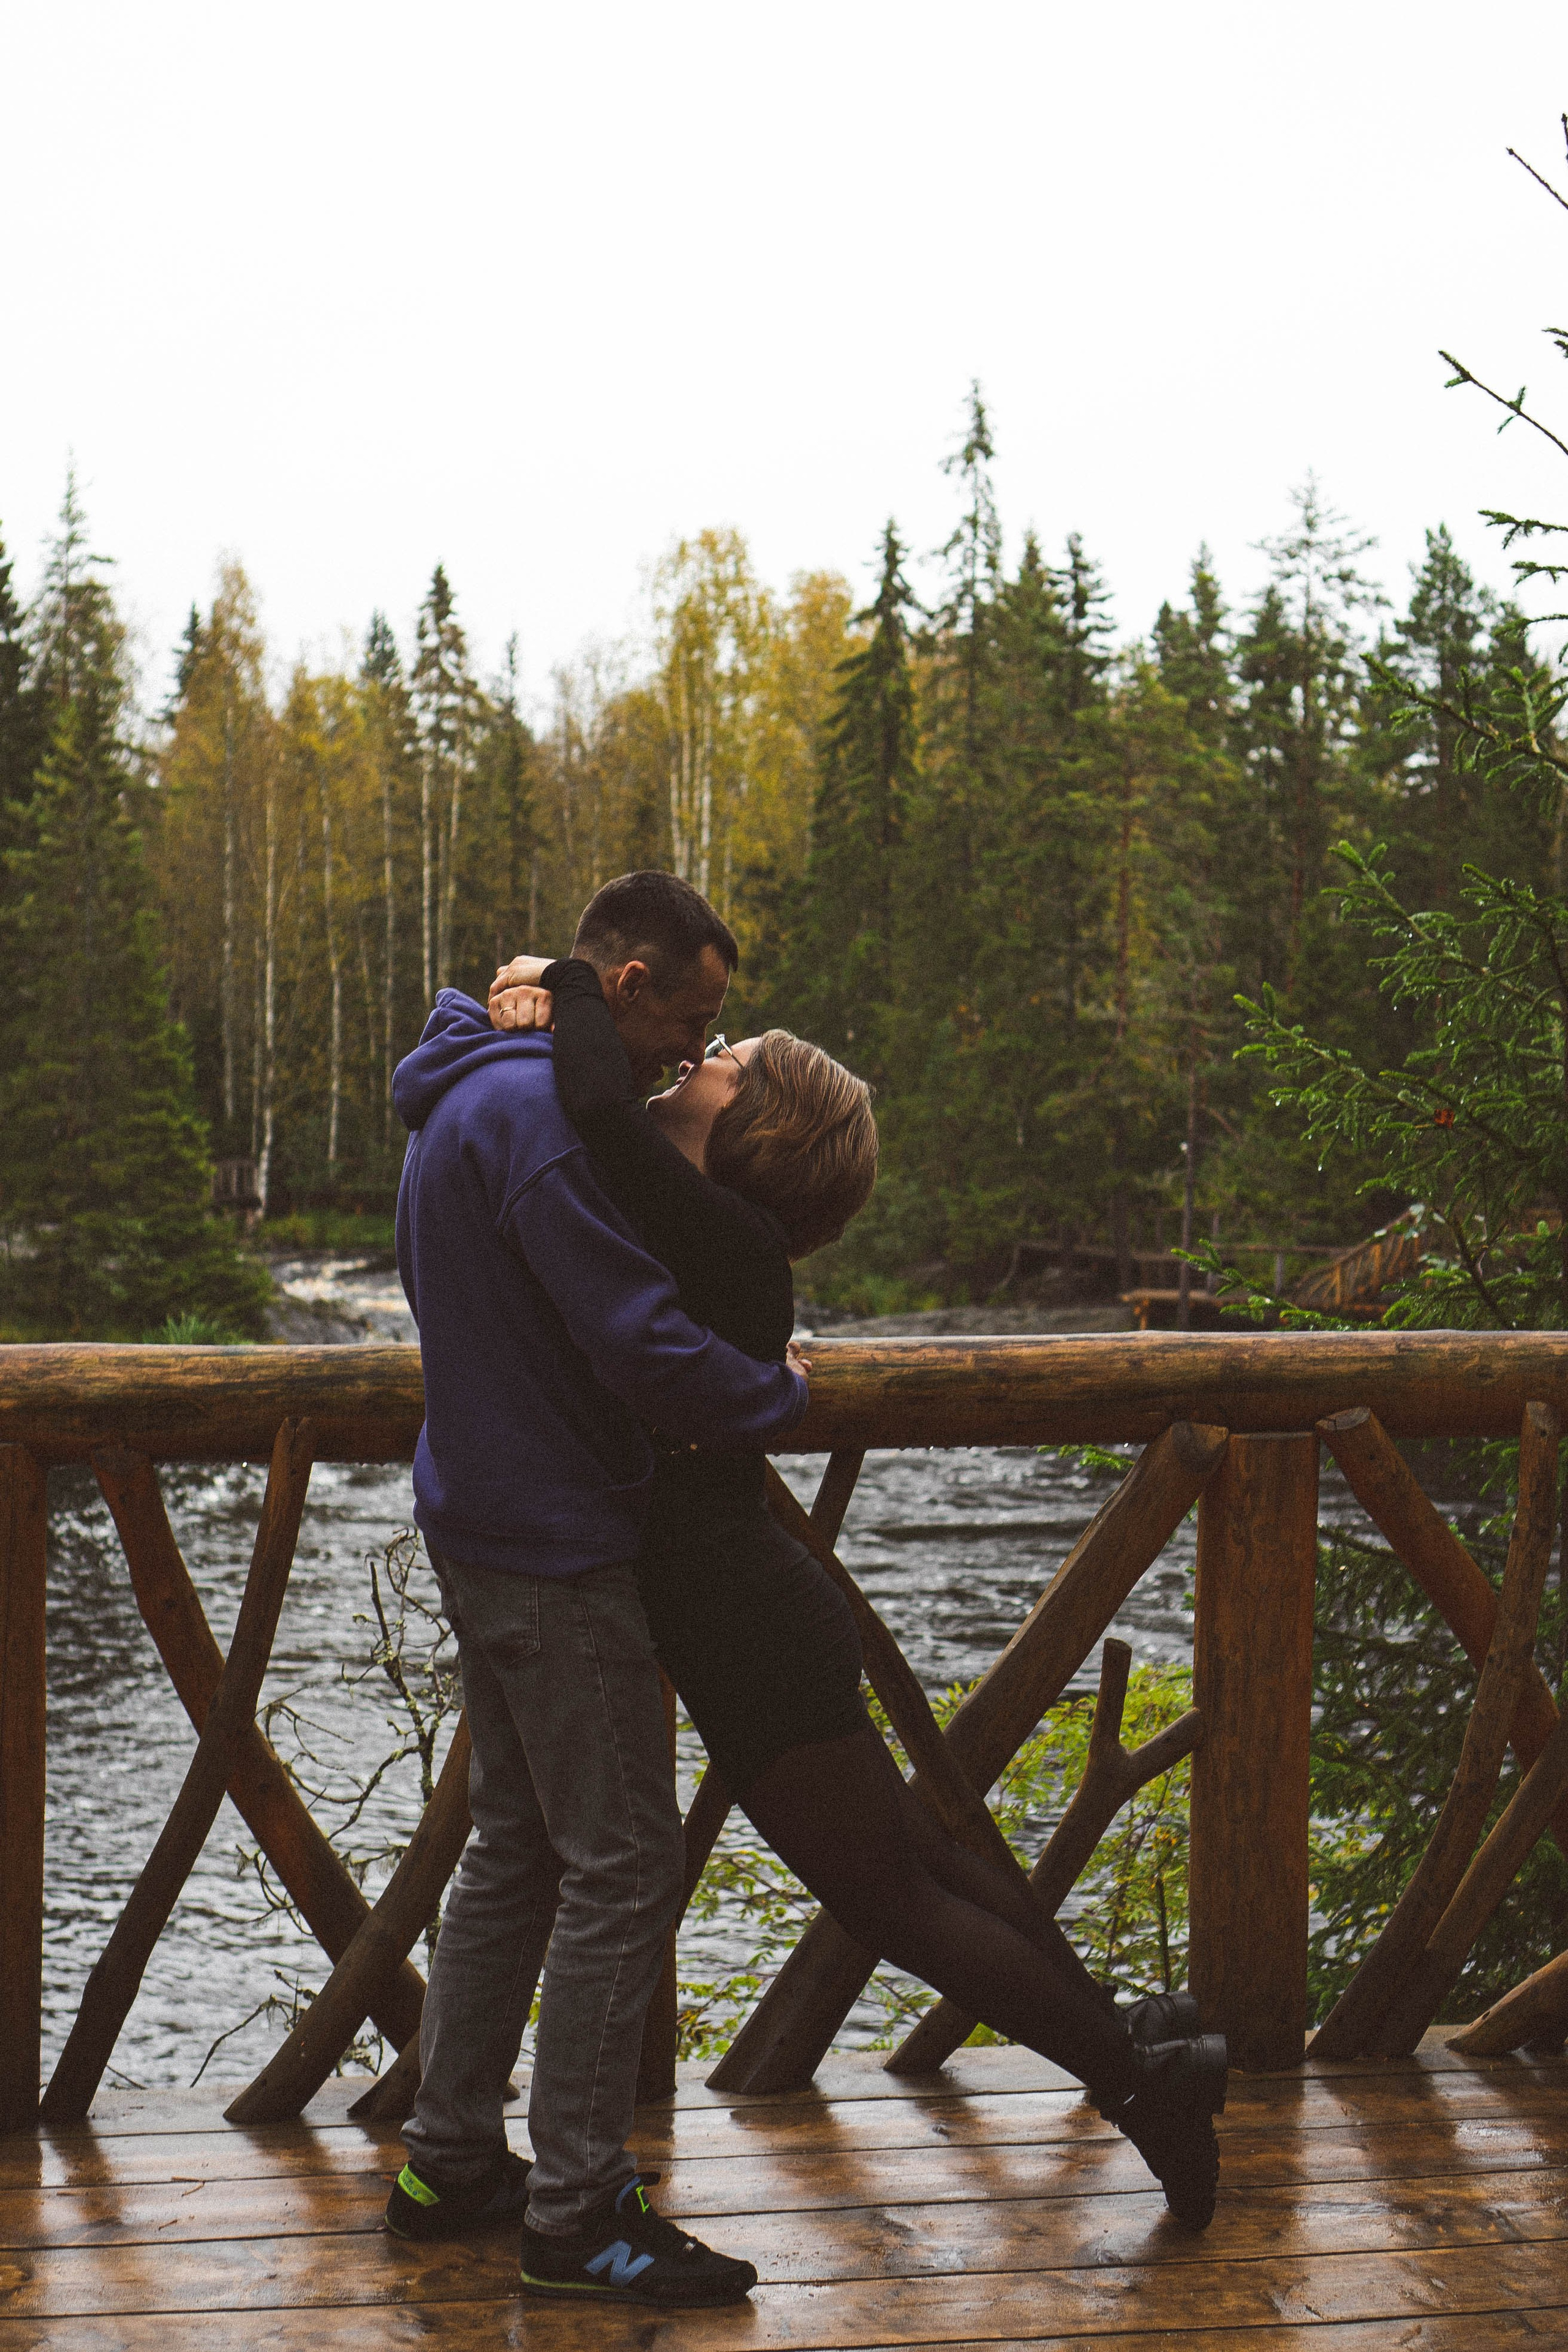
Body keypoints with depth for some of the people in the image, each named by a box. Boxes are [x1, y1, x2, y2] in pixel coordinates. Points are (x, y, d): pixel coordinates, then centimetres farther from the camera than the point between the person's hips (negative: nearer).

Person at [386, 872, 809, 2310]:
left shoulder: (473, 1092, 13)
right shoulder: (536, 1111, -21)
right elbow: (643, 1348, -25)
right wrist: (782, 1397, -8)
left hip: (487, 1527, 11)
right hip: (558, 1544, -11)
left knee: (518, 1844, 17)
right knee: (621, 1863, -4)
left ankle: (452, 2163, 26)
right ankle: (577, 2214, 3)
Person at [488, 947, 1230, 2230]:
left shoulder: (730, 1244, -22)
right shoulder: (681, 1229, 5)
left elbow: (601, 1107, -38)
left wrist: (576, 990, -21)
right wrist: (543, 1019, 2)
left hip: (757, 1637, -10)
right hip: (751, 1612, 10)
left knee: (893, 1901, 4)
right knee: (912, 1852, 22)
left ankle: (1139, 2075, 16)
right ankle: (1125, 2036, 35)